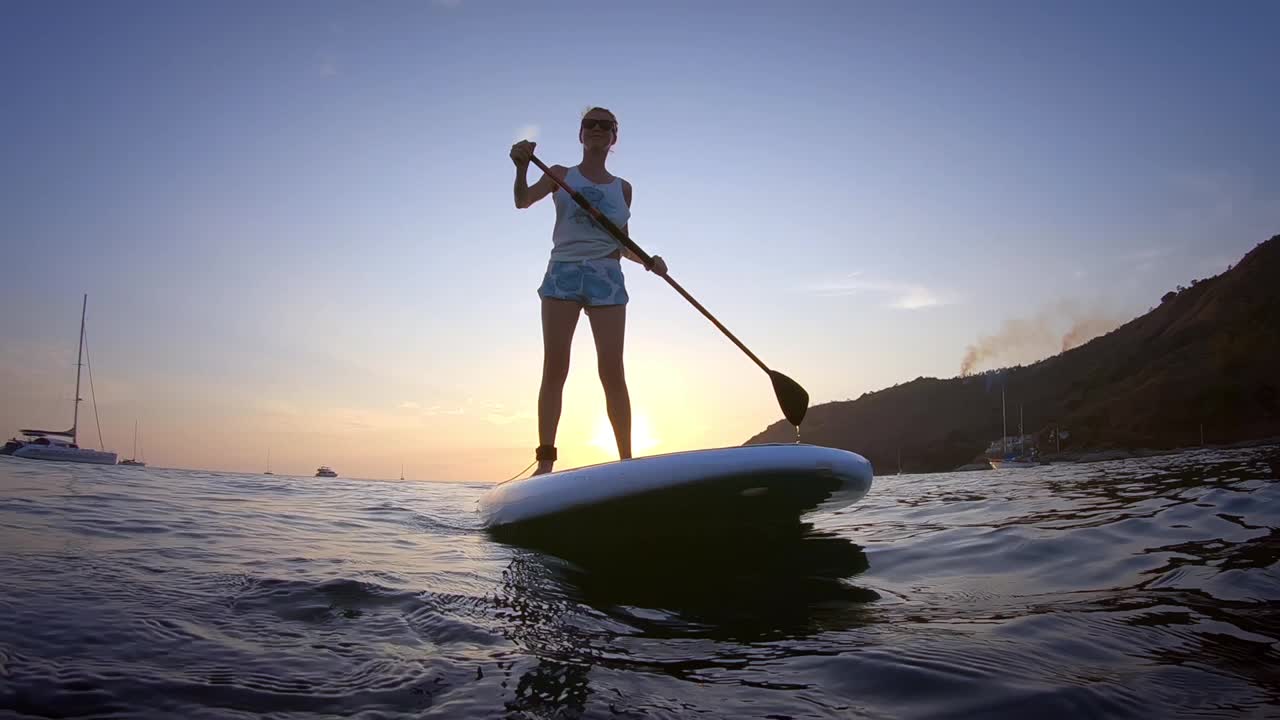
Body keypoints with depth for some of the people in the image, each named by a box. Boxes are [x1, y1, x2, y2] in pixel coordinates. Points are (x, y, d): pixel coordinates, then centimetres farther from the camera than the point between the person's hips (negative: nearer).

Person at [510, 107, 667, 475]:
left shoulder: (622, 188, 16)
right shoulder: (560, 175, 12)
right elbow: (523, 201, -2)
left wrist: (649, 260, -2)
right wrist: (521, 167, -20)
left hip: (606, 278, 1)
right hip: (563, 273, -1)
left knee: (612, 370, -5)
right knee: (555, 368, -6)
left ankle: (626, 461, -2)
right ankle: (545, 461, -7)